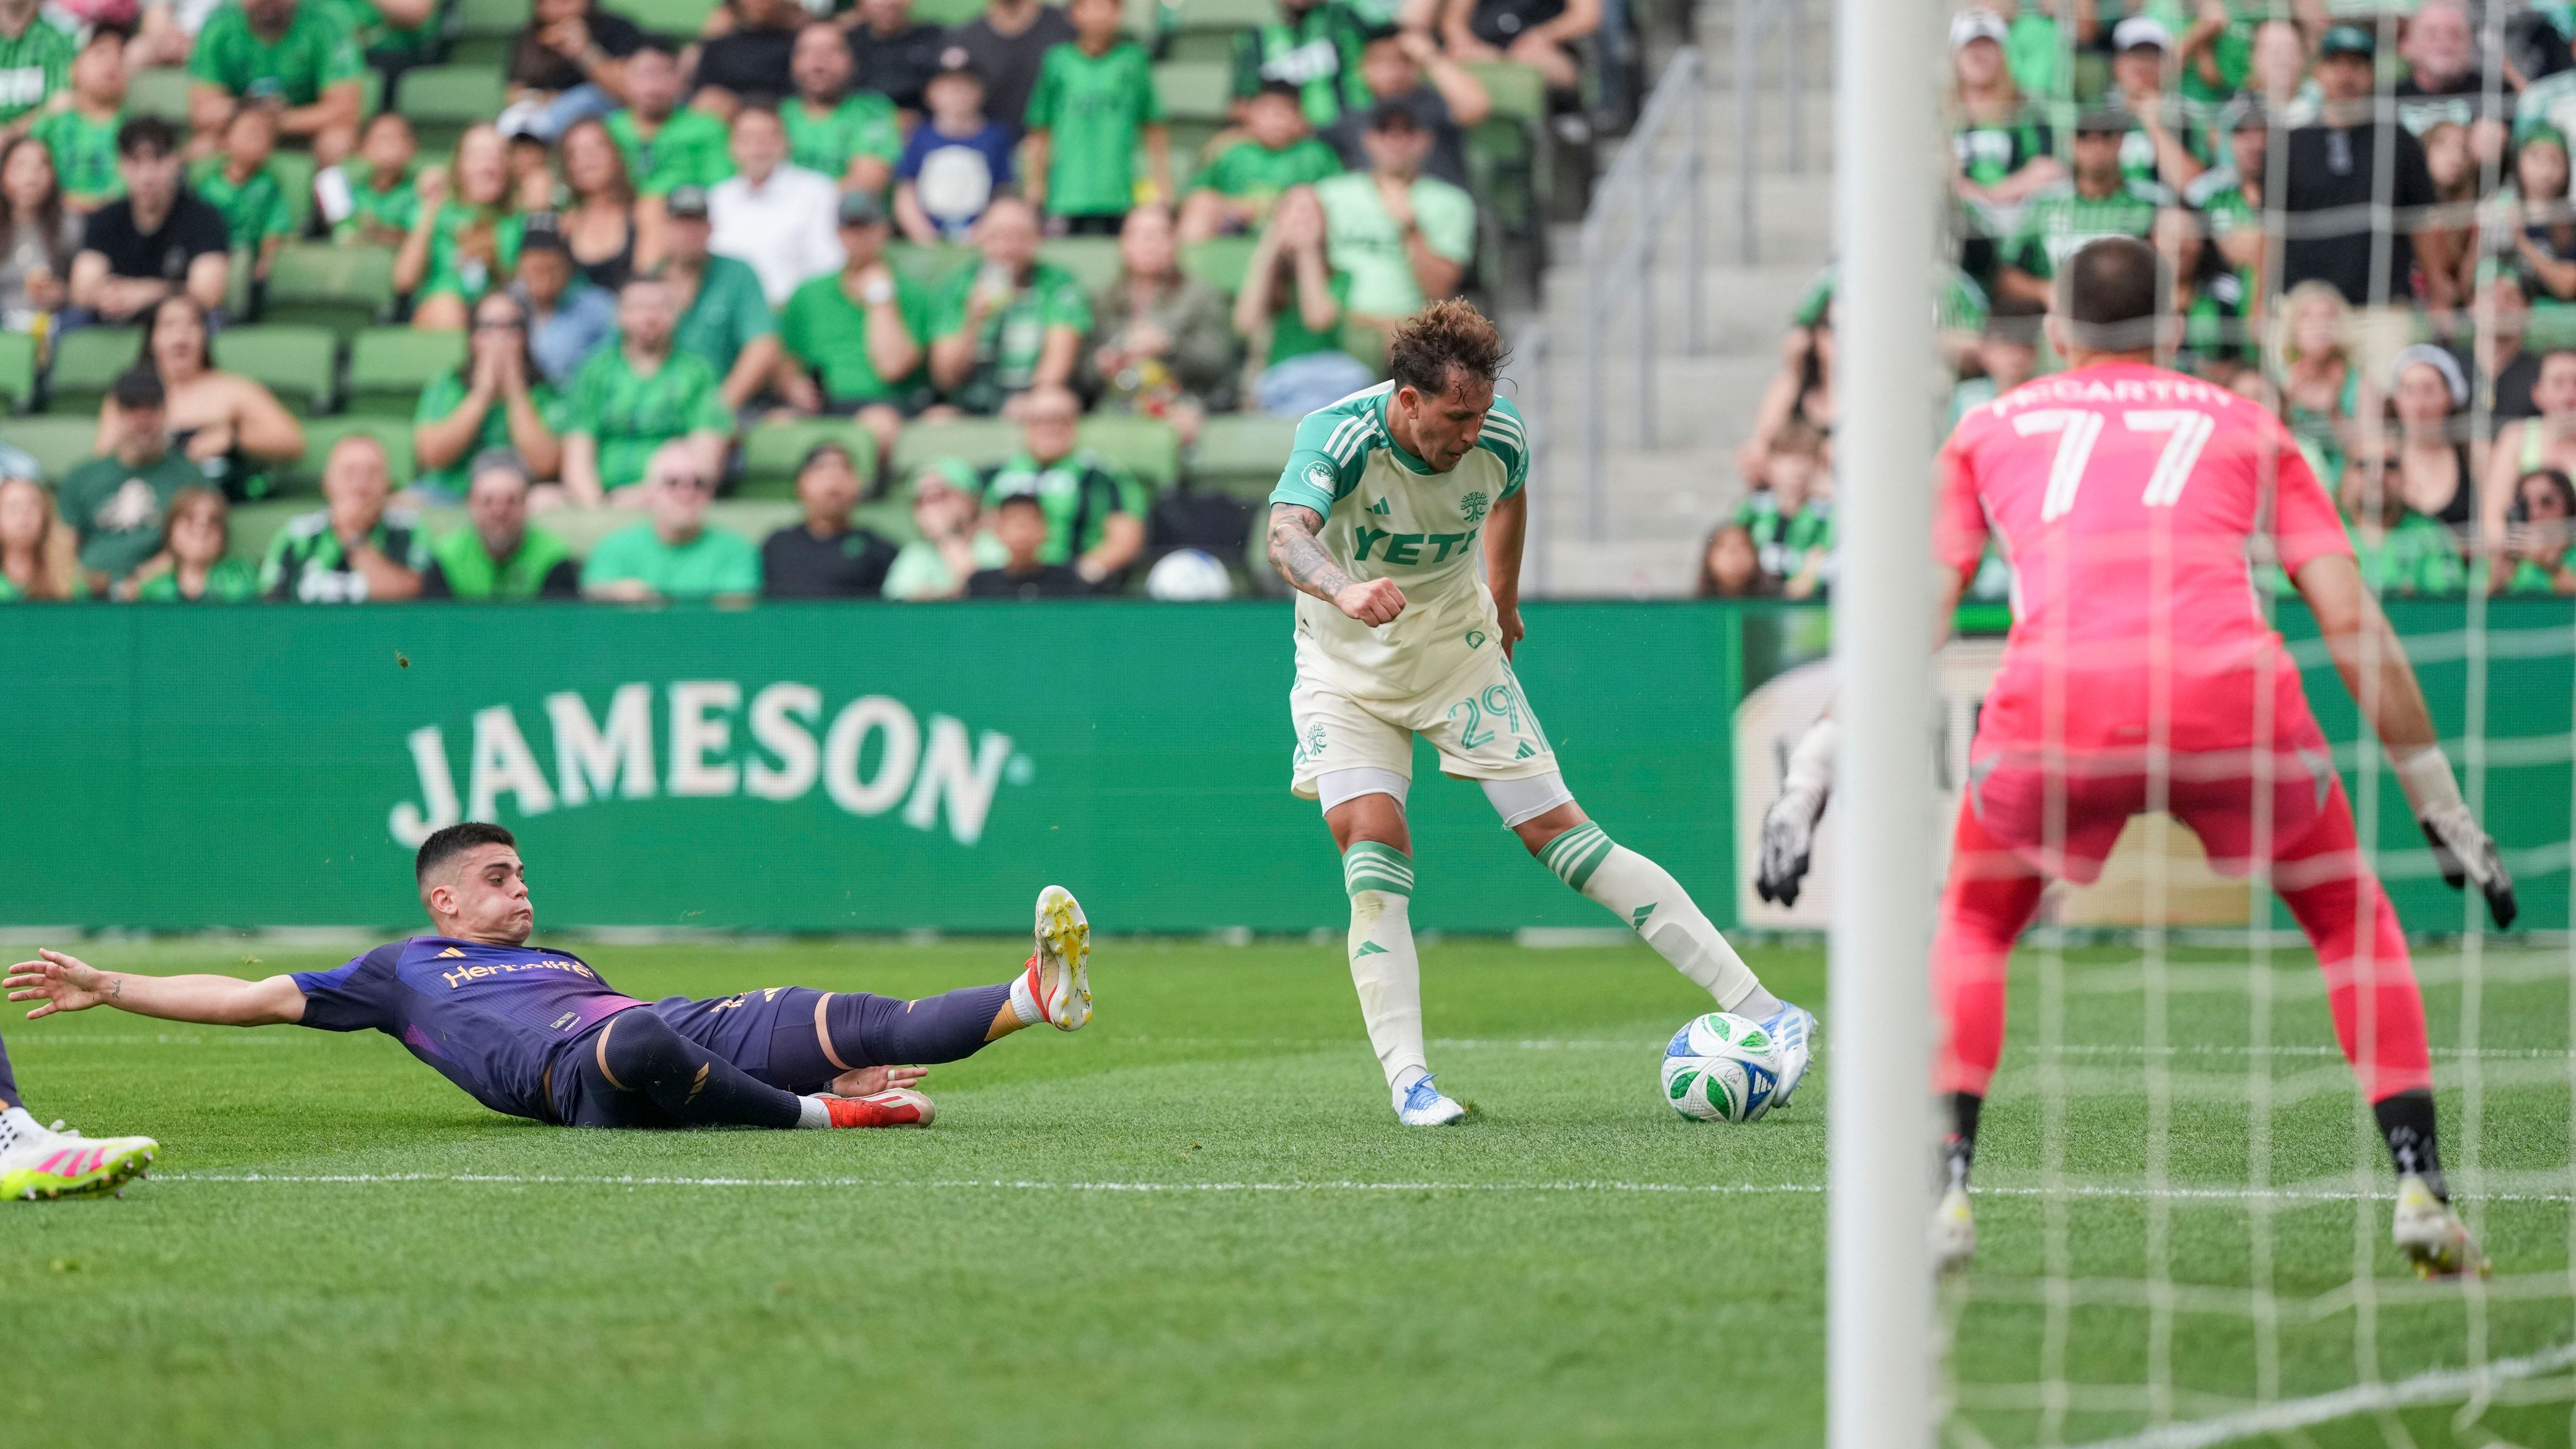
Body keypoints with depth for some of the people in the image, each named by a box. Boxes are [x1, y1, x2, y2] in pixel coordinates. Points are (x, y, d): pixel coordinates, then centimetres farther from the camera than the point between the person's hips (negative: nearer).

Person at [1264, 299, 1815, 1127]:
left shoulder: (1498, 438, -17)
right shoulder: (1340, 437, -29)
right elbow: (1287, 536, -48)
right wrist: (1346, 590, -68)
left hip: (1459, 655, 2)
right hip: (1348, 675, -1)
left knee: (1559, 831, -5)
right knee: (1372, 845, -21)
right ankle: (1408, 1081, -19)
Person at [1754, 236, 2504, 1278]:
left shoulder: (1993, 430, 27)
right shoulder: (2246, 426, 27)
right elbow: (2355, 626, 20)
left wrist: (1814, 770, 17)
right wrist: (2443, 809, 24)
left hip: (2054, 705, 0)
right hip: (2233, 696, 0)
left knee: (1975, 925, 27)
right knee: (2350, 918, 25)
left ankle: (1946, 1192, 12)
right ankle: (2421, 1185, 11)